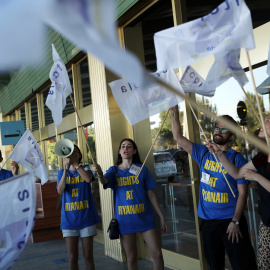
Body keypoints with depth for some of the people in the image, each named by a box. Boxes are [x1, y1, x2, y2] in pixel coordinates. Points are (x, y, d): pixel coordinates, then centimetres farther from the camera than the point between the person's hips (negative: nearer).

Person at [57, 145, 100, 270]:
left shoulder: (85, 169, 5)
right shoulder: (62, 172, 8)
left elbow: (88, 179, -19)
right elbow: (60, 190, -10)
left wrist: (74, 163, -21)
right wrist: (66, 169, -19)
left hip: (86, 217, -1)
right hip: (69, 219, 1)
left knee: (88, 256, 5)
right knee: (72, 257, 4)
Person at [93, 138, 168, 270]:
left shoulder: (141, 169, 3)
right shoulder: (114, 170, 4)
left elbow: (151, 194, 5)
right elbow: (105, 181, -19)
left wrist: (161, 216, 3)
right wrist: (100, 174, -43)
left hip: (145, 217, 0)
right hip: (125, 219, 0)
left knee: (157, 254, -4)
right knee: (131, 257, 9)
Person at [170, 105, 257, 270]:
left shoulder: (237, 159, -7)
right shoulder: (203, 153, 5)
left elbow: (242, 192, -8)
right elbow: (178, 137, 2)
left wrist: (235, 221, -13)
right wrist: (175, 112, -6)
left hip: (230, 221, -4)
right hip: (208, 220, 4)